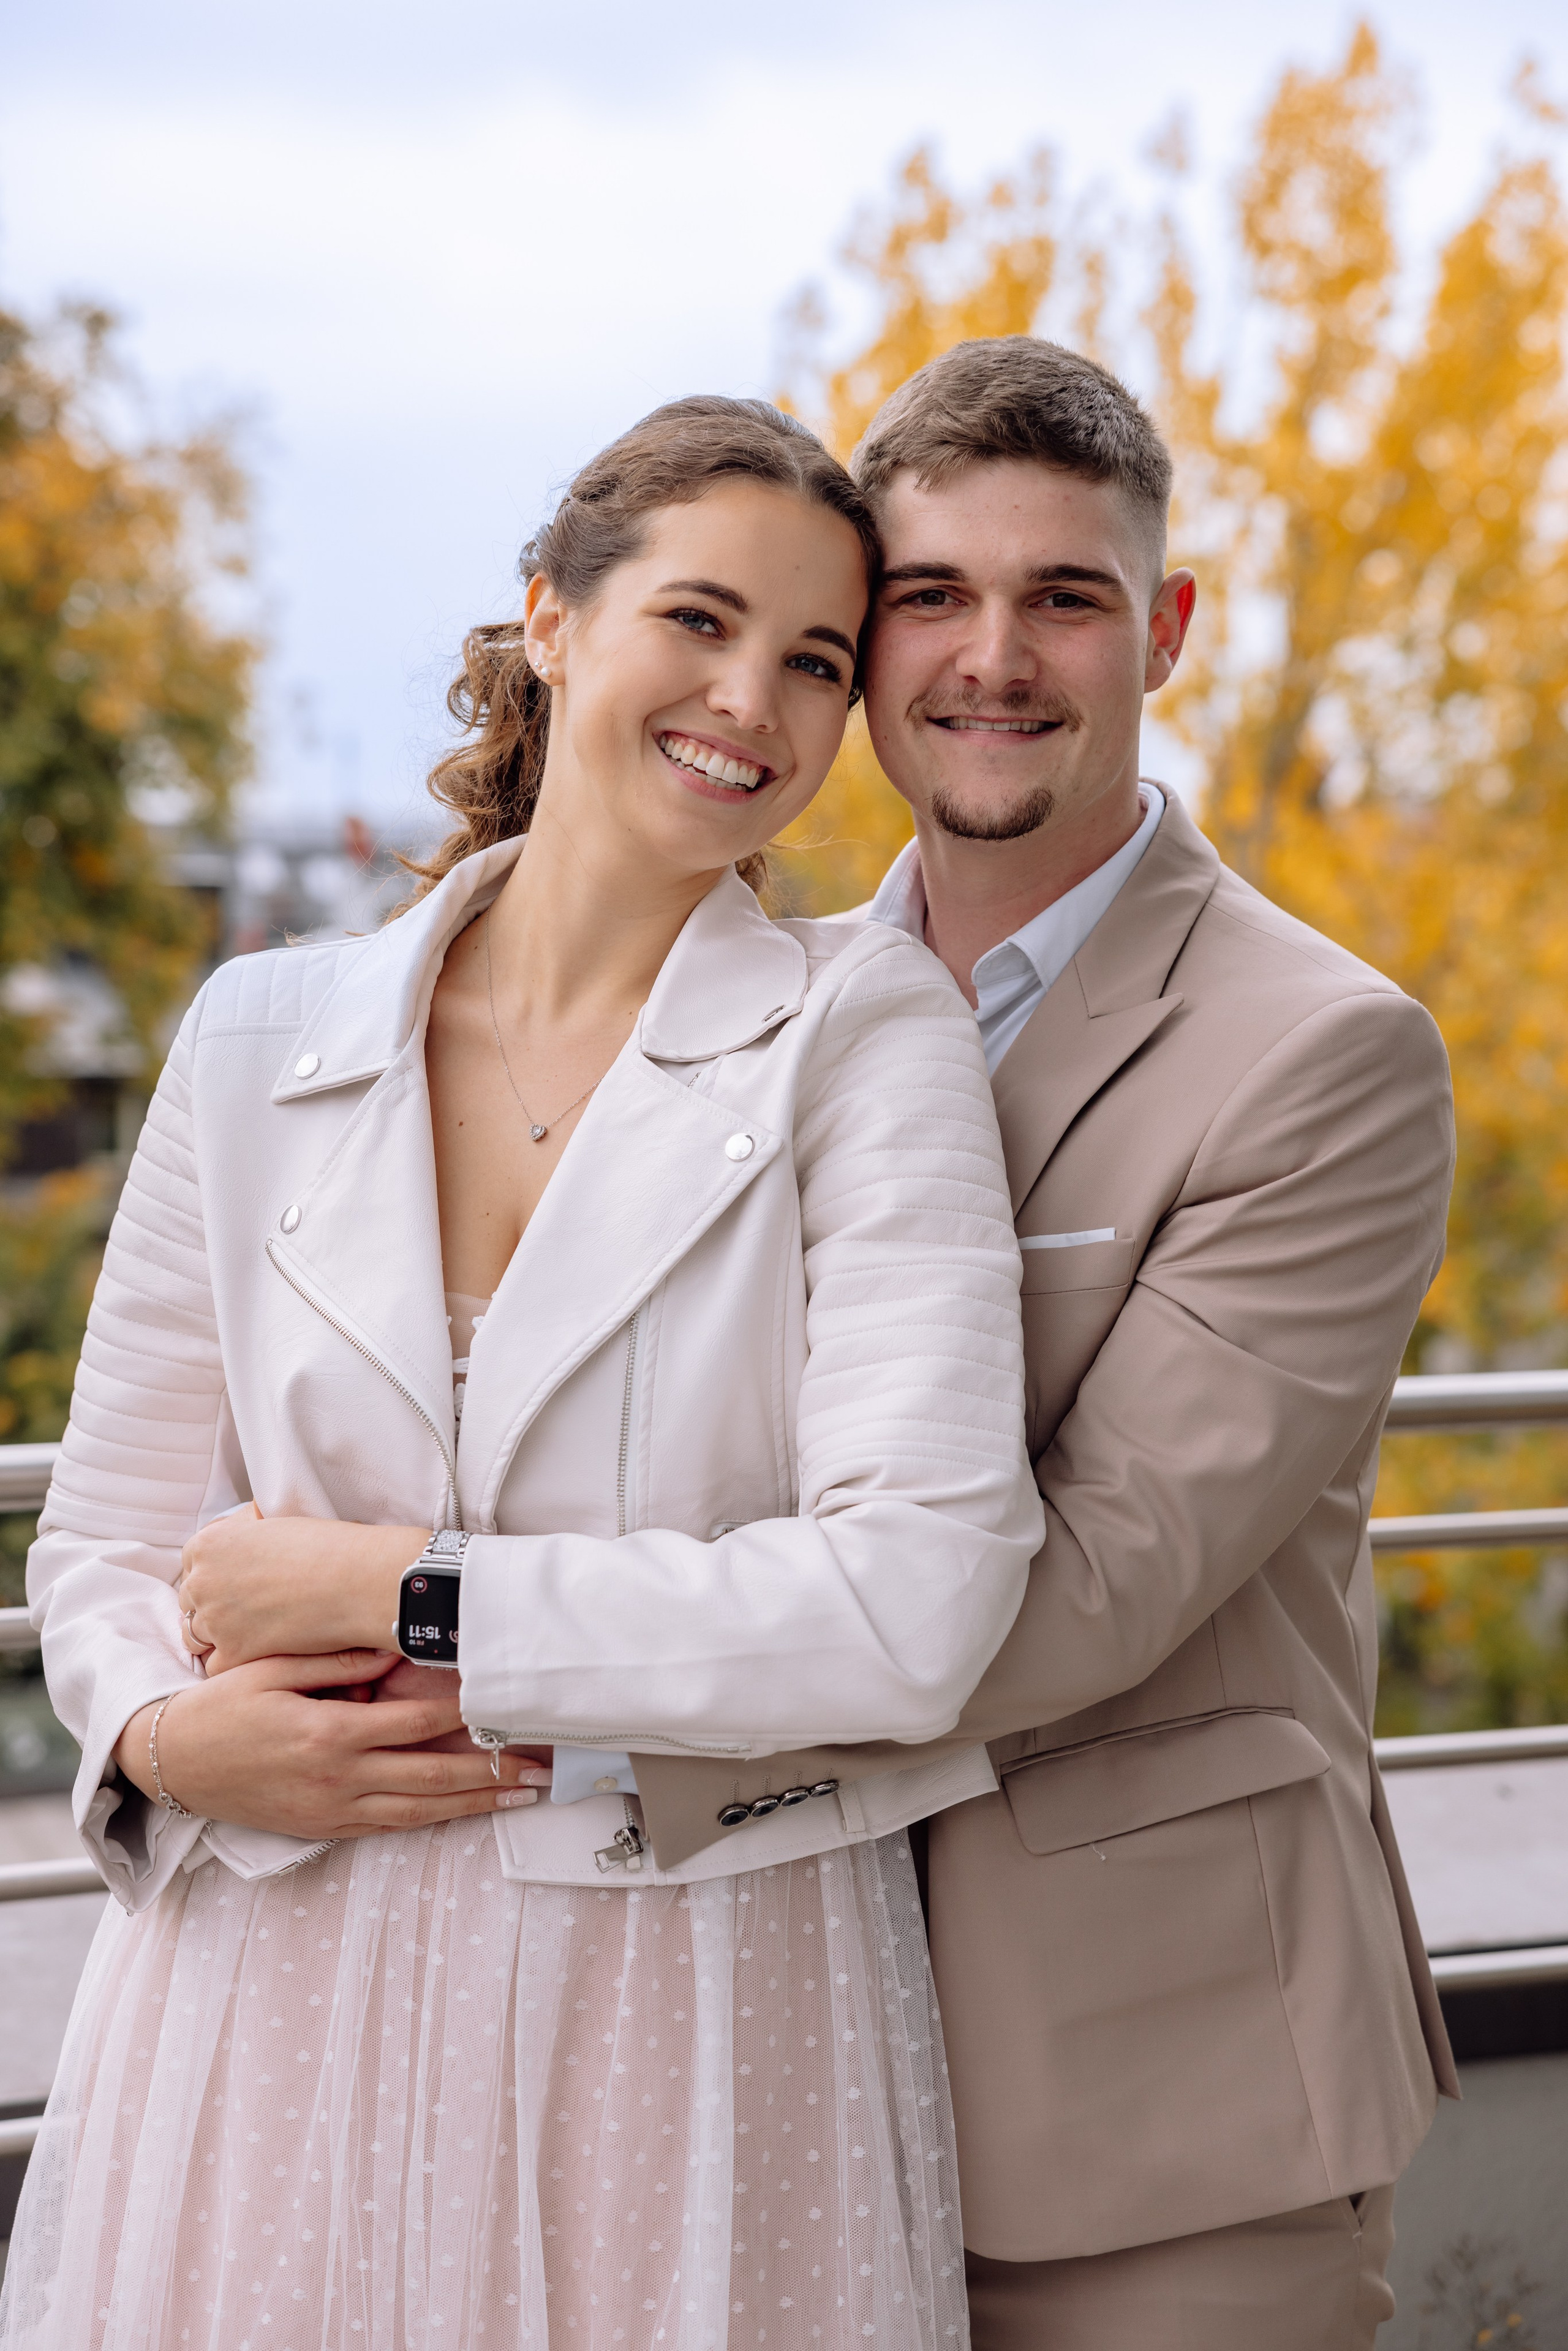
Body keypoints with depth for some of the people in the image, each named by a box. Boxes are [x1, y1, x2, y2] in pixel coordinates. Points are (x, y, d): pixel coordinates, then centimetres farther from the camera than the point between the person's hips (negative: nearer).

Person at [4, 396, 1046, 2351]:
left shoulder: (866, 1034, -5)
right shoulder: (261, 1038, 4)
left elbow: (916, 1605, -16)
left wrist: (401, 1592, -14)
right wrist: (177, 1734, -12)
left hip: (694, 2038, -2)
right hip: (279, 2024, 3)